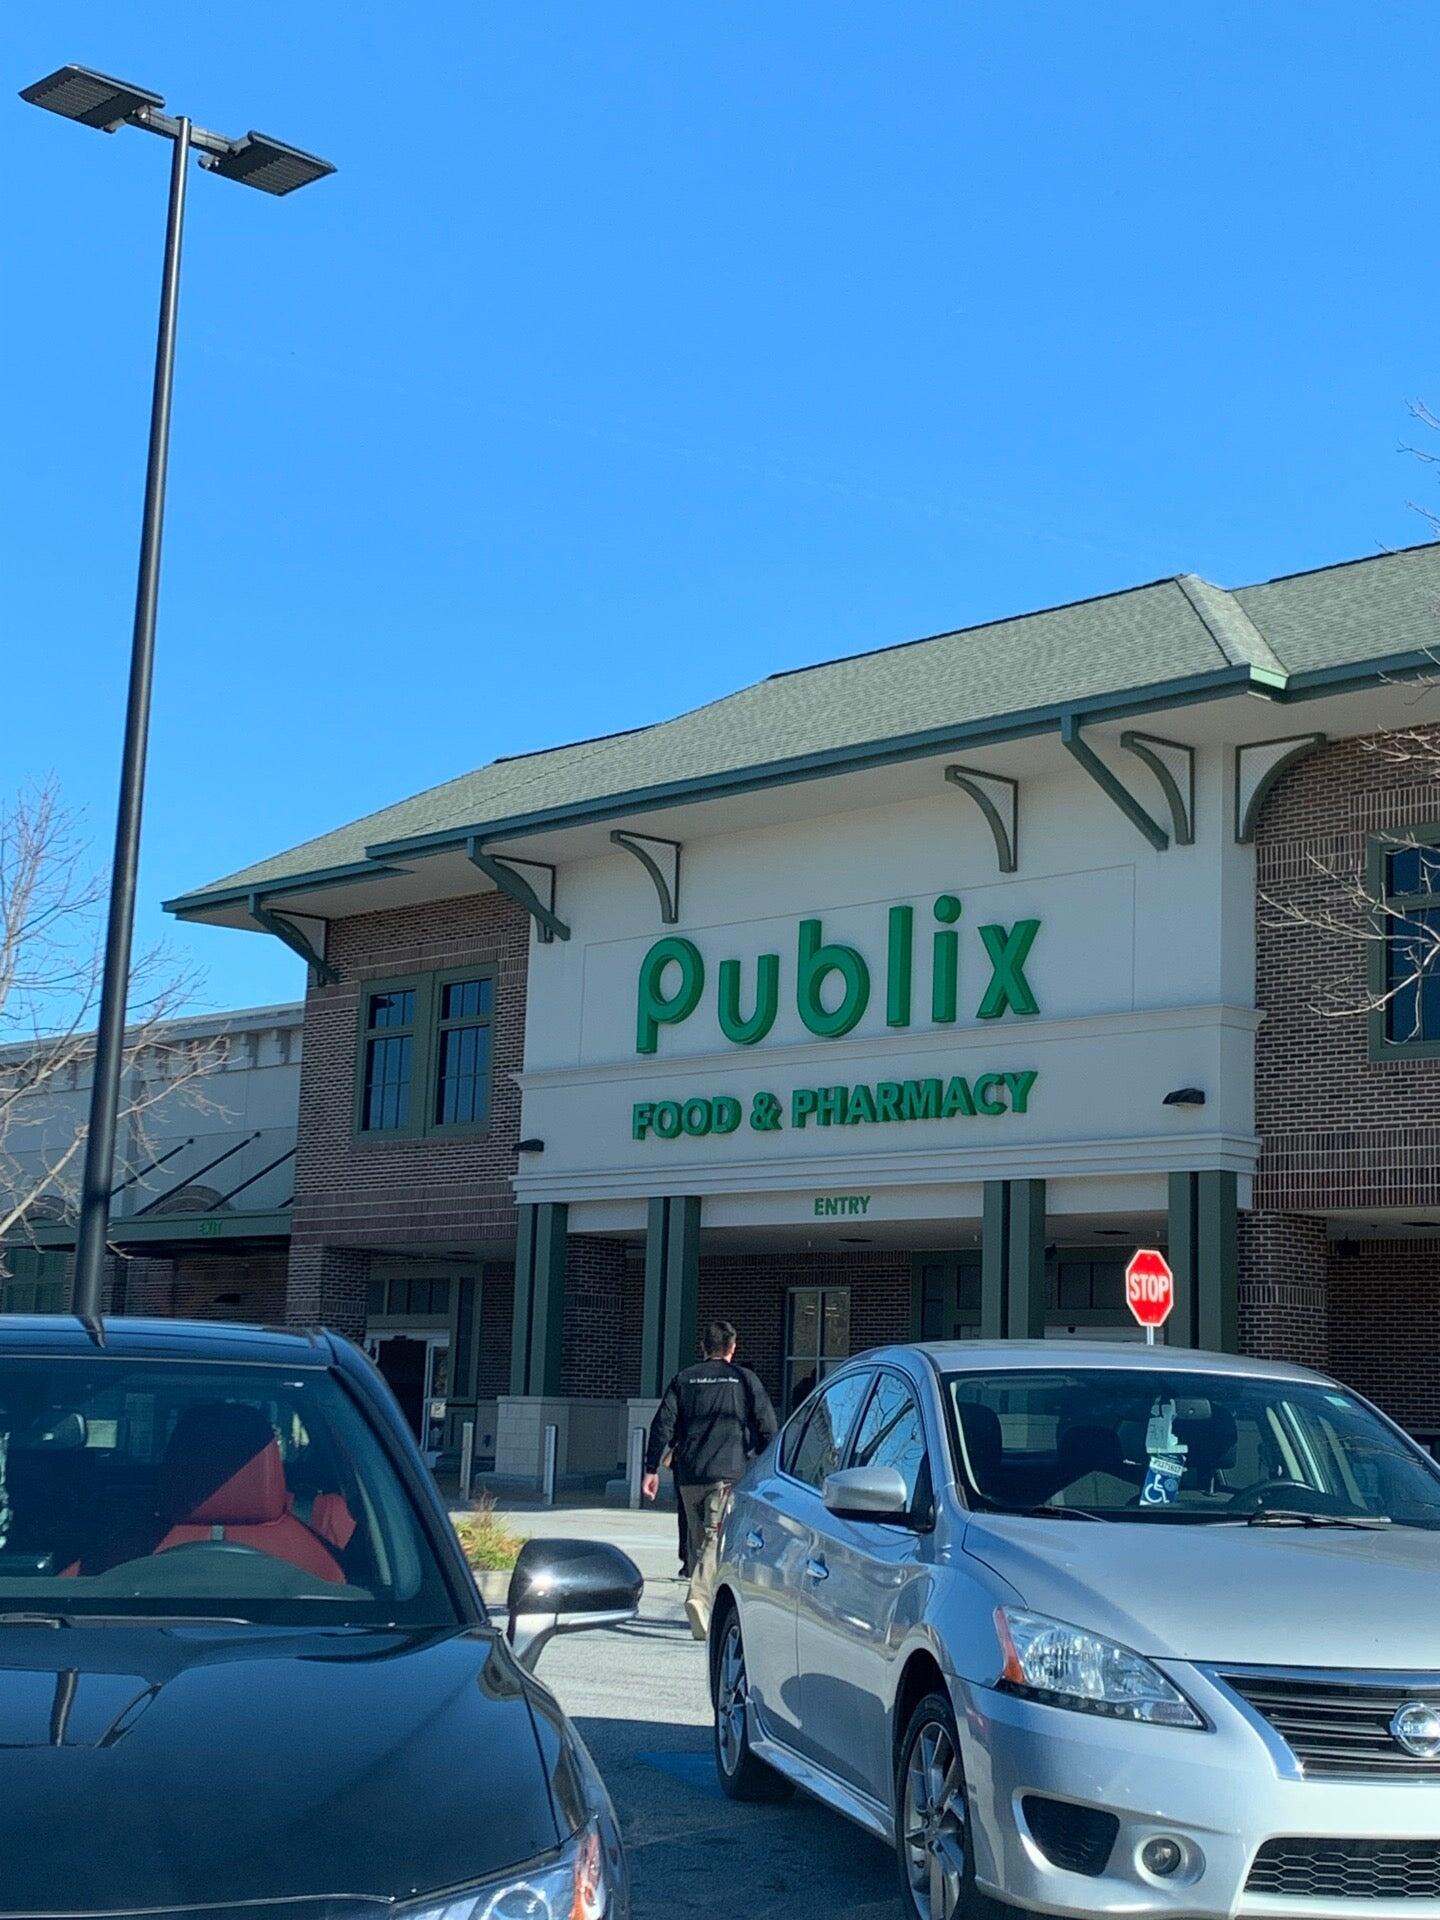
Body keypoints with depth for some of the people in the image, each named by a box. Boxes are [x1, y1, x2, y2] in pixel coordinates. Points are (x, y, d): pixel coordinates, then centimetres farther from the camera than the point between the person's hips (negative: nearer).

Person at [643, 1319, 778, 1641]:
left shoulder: (684, 1379, 11)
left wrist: (652, 1469, 5)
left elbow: (663, 1424, 4)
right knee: (716, 1539, -8)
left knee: (697, 1540, 15)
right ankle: (700, 1597, -28)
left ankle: (703, 1607, 18)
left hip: (689, 1475, 3)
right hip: (727, 1473, -3)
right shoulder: (745, 1379, 6)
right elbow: (767, 1426, 2)